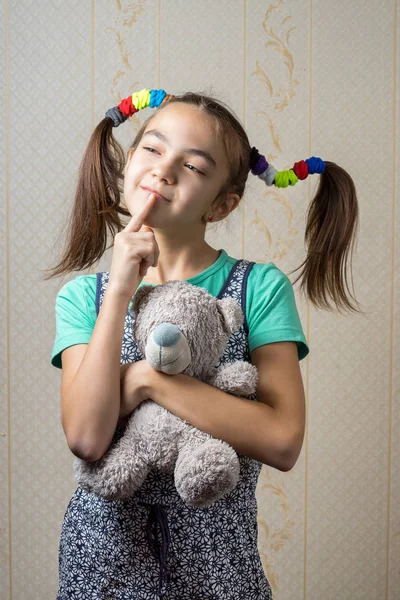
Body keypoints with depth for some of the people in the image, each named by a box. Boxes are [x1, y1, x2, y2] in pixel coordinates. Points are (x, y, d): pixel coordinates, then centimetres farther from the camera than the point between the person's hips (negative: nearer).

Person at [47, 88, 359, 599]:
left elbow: (282, 441, -20)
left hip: (214, 555, -1)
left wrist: (149, 379, -21)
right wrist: (120, 293, -22)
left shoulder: (260, 287, -9)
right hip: (105, 545, 1)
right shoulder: (82, 295, -4)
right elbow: (86, 438, -18)